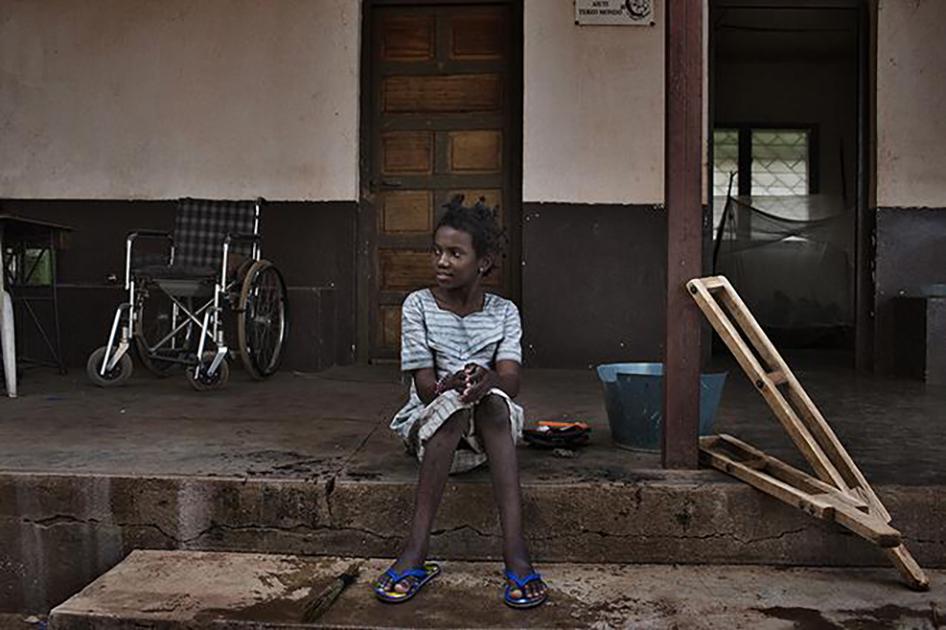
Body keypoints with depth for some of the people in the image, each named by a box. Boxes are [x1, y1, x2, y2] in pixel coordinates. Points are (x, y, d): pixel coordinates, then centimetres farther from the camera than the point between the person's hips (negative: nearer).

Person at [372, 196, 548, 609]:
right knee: (453, 405, -35)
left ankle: (515, 550, -43)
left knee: (492, 401, -33)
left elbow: (511, 381, -15)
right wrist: (452, 385, -34)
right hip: (428, 424, -1)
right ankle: (416, 554, -39)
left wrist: (488, 380, -39)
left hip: (491, 432, 1)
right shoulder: (418, 305, -3)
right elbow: (425, 388, -10)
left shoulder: (504, 312, 1)